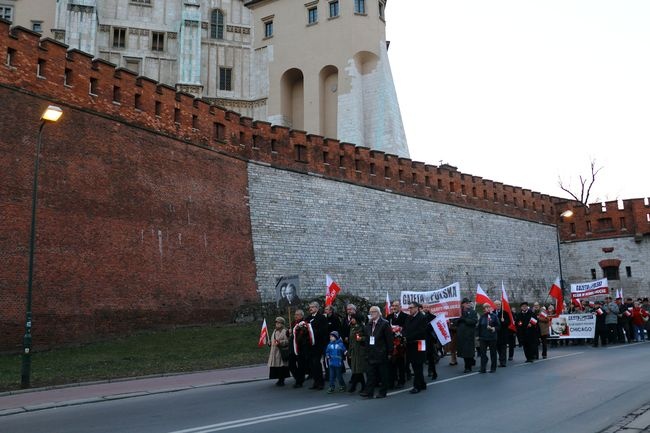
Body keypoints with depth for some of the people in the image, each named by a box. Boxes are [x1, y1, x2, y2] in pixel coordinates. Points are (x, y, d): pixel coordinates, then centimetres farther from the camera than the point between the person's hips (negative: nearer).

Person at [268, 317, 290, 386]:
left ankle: (282, 380, 1)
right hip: (274, 352, 8)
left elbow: (287, 341, -15)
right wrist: (270, 342, 9)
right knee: (275, 367, 8)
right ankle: (280, 379, 19)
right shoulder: (275, 331, 17)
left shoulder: (285, 331, -8)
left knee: (281, 366, -6)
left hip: (282, 352, -8)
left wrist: (279, 342, -24)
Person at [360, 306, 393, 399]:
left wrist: (389, 352, -10)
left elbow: (389, 339, -8)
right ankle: (369, 392, 3)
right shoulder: (368, 324, 12)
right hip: (371, 353, 6)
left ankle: (382, 392, 11)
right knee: (371, 373, 3)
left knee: (383, 373, 3)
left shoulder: (385, 323, -7)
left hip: (382, 353, -5)